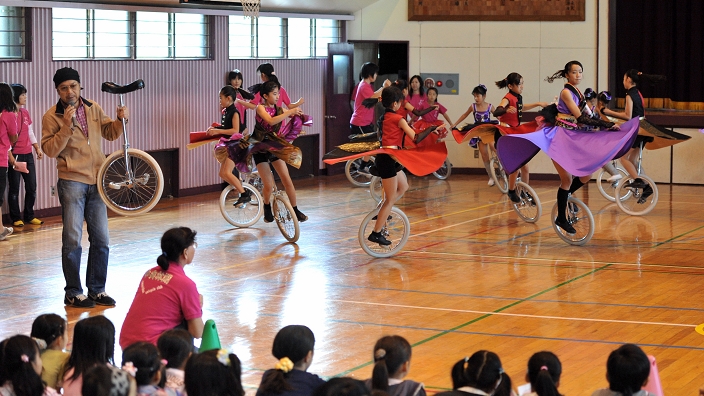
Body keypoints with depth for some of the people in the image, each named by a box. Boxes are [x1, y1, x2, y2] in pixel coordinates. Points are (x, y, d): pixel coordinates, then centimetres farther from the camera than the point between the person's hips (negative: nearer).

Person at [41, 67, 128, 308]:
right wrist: (67, 127, -23)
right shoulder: (52, 116, -6)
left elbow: (109, 133, 18)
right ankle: (73, 293, 6)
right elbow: (50, 150, -13)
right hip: (72, 182, -5)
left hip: (96, 181, 5)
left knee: (101, 240, 7)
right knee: (72, 240, -3)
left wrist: (120, 120, -1)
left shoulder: (93, 109, 8)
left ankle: (97, 289, 18)